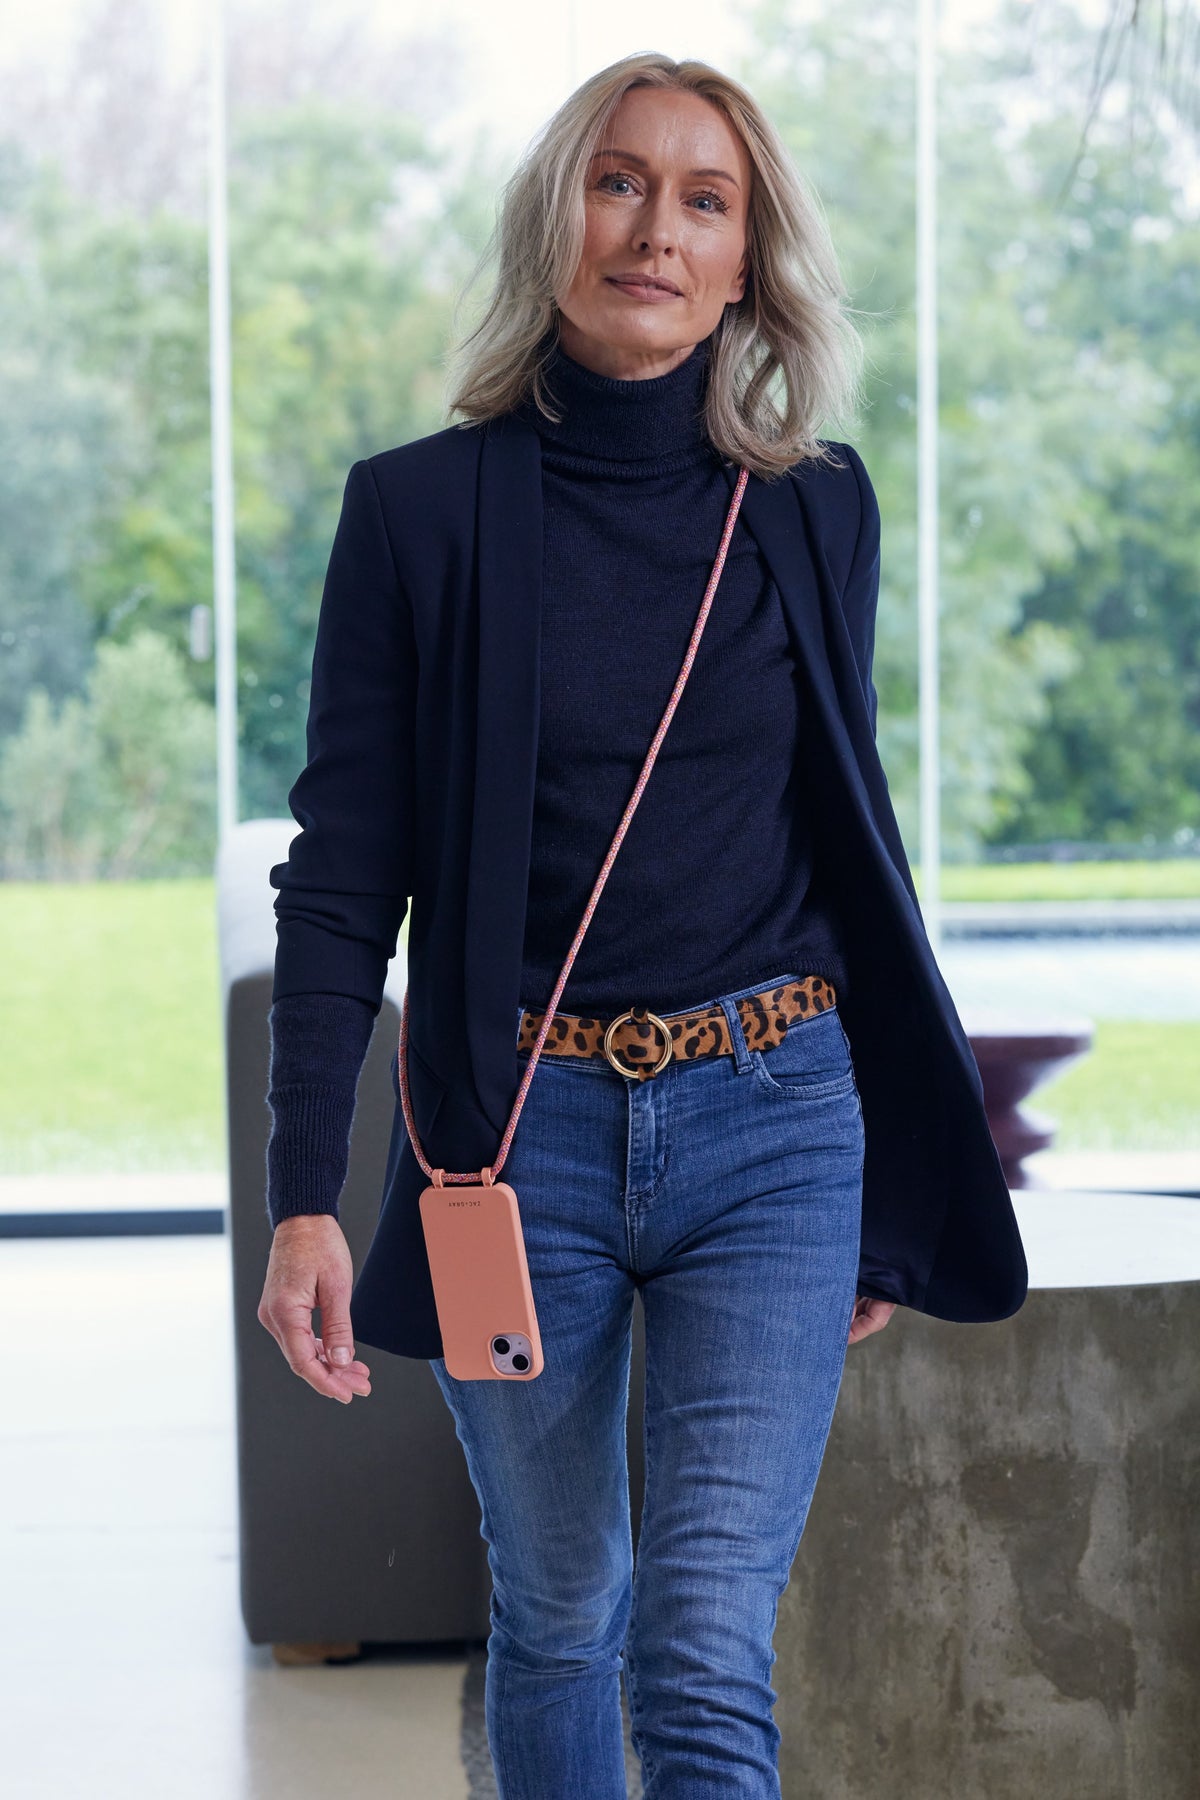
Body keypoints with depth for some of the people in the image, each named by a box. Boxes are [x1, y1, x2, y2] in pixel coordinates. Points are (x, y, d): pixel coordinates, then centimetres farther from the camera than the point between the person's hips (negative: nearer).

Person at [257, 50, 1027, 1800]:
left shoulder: (815, 507, 4)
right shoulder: (423, 510, -1)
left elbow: (852, 837, 13)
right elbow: (344, 875, -2)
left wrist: (891, 1194, 14)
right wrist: (305, 1197, -9)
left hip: (770, 1129, 0)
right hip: (519, 1134, 0)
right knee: (558, 1619, 14)